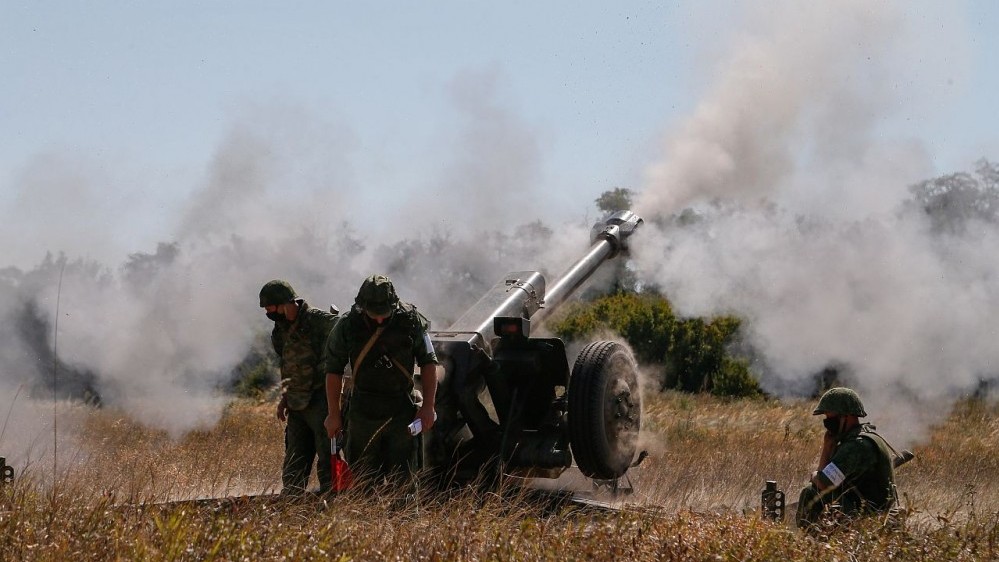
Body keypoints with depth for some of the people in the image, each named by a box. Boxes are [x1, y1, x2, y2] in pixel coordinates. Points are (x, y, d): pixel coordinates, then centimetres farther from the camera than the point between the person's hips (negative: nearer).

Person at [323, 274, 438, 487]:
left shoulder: (410, 320, -6)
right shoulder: (348, 326, -5)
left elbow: (428, 363, 2)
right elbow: (333, 370, 3)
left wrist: (428, 406, -4)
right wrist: (334, 414, 3)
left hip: (402, 412, 0)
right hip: (363, 413, 0)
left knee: (401, 478, 1)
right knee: (363, 481, 4)